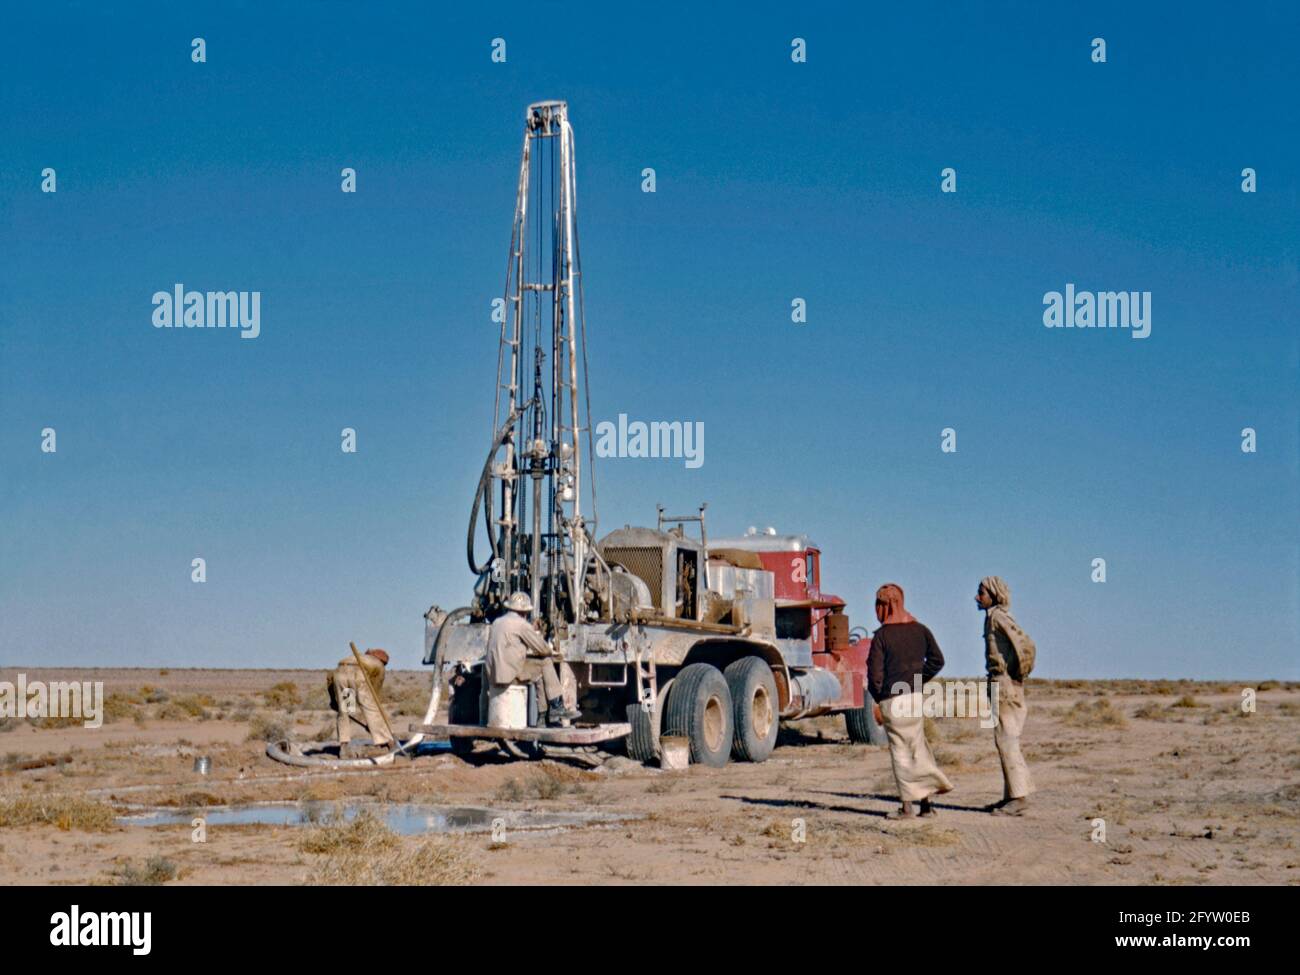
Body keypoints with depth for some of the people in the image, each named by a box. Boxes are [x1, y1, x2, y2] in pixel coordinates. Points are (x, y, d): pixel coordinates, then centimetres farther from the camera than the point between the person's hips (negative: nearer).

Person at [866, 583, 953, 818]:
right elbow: (937, 660, 7)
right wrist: (918, 680, 13)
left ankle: (907, 805, 2)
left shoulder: (882, 635, -7)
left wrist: (878, 699, 6)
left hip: (892, 699, -4)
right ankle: (926, 801, 13)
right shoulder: (920, 629, 7)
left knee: (900, 750, 1)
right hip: (915, 696, 5)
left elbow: (874, 671, -8)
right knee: (918, 747, 14)